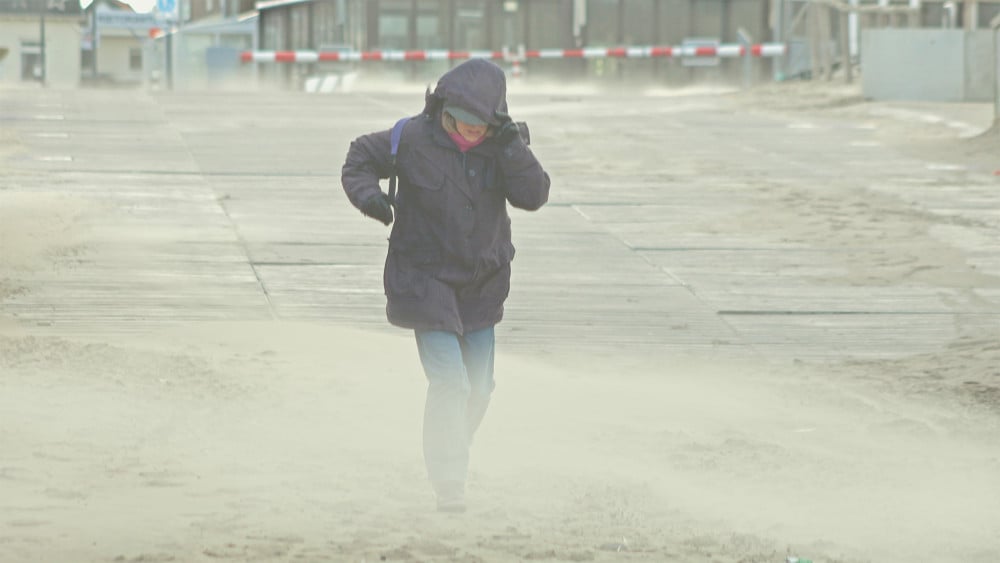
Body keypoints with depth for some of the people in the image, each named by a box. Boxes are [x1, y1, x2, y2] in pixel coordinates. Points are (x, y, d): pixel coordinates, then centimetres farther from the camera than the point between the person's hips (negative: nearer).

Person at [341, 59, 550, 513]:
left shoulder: (503, 147, -6)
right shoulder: (414, 139, -14)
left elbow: (533, 196, -17)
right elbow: (361, 159, -1)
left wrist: (511, 147, -29)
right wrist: (369, 195, -20)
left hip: (480, 283, 4)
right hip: (426, 278, -4)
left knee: (478, 386, 13)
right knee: (449, 382, -16)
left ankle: (452, 455, 38)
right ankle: (449, 483, -12)